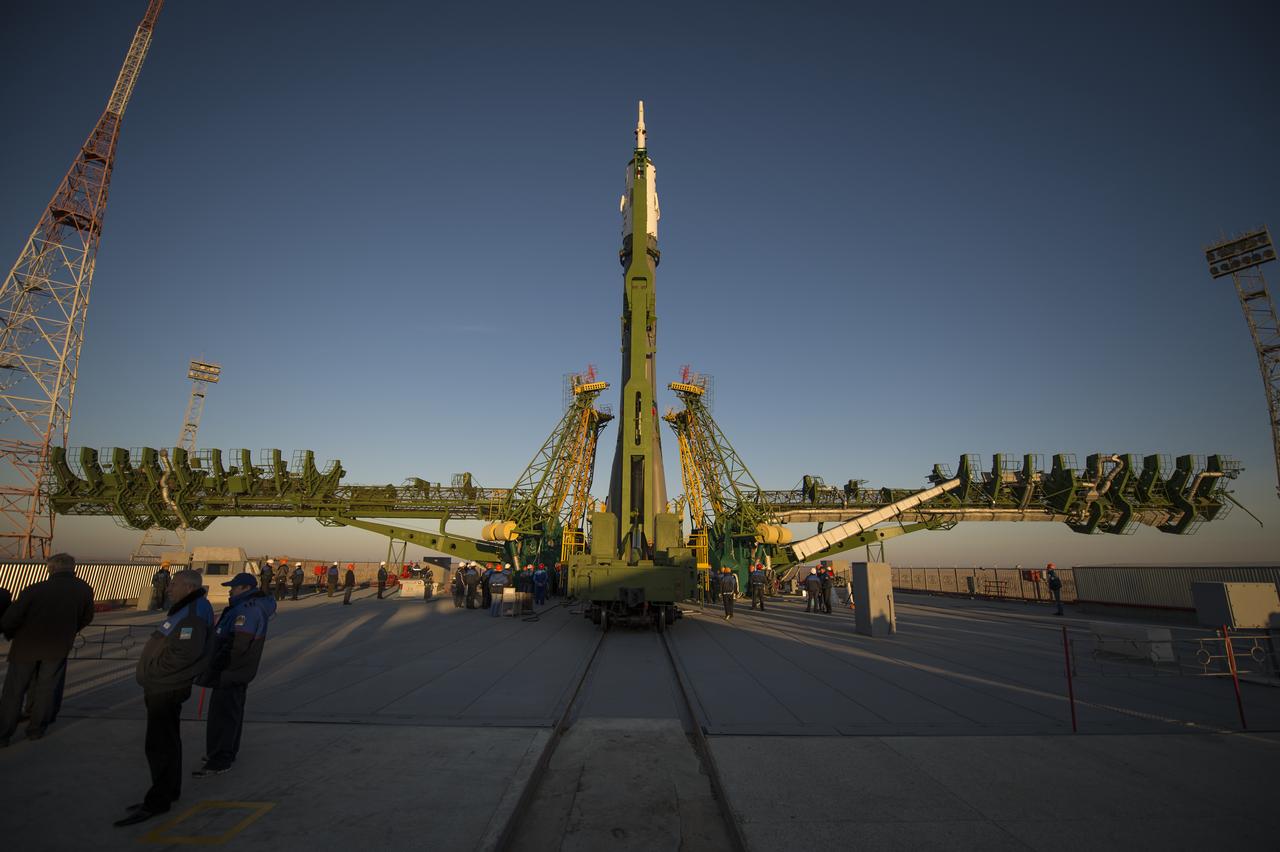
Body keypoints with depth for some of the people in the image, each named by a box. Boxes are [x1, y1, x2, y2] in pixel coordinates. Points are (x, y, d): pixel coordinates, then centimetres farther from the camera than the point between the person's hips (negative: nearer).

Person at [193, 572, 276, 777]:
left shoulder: (247, 610, -23)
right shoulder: (256, 607, 11)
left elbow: (236, 646, -27)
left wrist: (213, 669, -20)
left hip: (230, 674, -11)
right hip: (239, 672, 11)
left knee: (222, 716, -2)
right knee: (232, 713, 20)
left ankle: (219, 761, 6)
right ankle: (227, 753, 34)